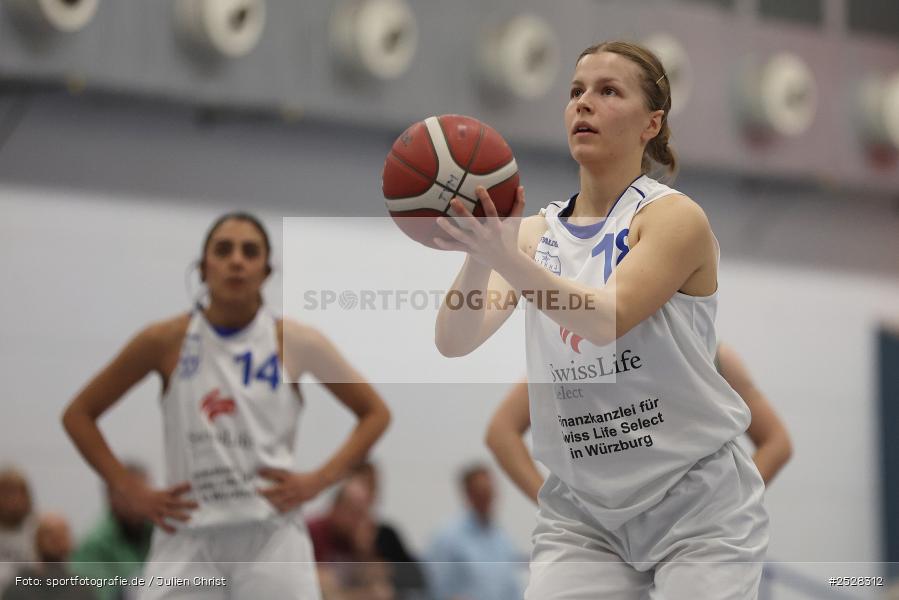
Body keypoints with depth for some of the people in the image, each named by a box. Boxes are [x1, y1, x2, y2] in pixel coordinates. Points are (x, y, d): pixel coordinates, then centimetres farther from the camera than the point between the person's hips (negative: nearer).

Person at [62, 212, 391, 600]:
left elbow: (375, 413, 12)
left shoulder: (296, 343, 1)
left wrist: (319, 480, -1)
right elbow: (79, 414, 10)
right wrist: (130, 491, 0)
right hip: (188, 544, 1)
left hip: (270, 541, -1)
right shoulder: (167, 342, 1)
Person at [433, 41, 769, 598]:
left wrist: (508, 259, -41)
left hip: (697, 504, -4)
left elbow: (608, 319, -26)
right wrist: (479, 257, -28)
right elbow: (454, 341, -9)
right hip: (580, 509, 4)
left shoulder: (675, 217, -9)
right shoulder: (536, 232, 5)